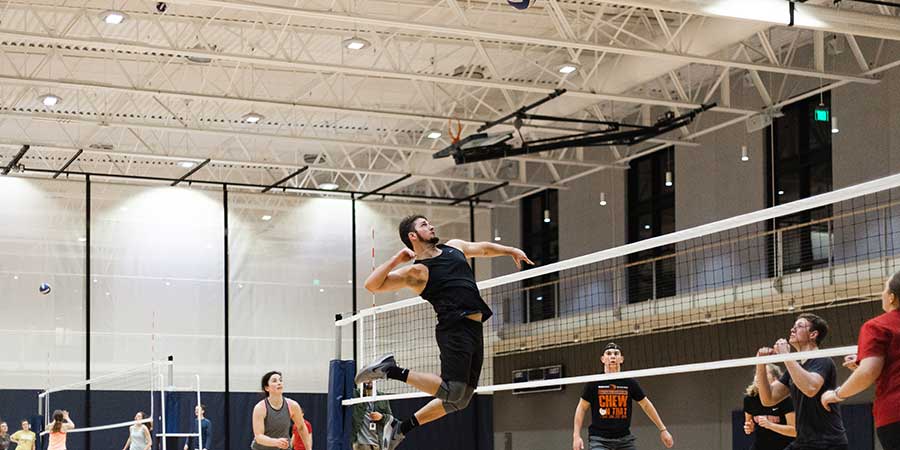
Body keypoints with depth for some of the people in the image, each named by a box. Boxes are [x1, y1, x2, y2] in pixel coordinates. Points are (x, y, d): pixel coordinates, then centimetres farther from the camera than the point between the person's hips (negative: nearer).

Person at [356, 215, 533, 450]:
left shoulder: (454, 246, 19)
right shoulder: (416, 271, -3)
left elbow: (483, 248, 39)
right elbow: (372, 285, -11)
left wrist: (511, 250, 37)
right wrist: (396, 260, -15)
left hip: (474, 331, 7)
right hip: (454, 329, -7)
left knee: (461, 399, 8)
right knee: (452, 391, -21)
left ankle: (401, 428, 17)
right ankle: (393, 370, -8)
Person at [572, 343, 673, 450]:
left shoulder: (630, 383, 4)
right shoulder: (594, 383, -1)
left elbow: (646, 405, 13)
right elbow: (582, 408, 3)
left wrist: (663, 429, 13)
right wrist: (576, 436, -5)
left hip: (625, 438, 3)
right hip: (599, 439, -3)